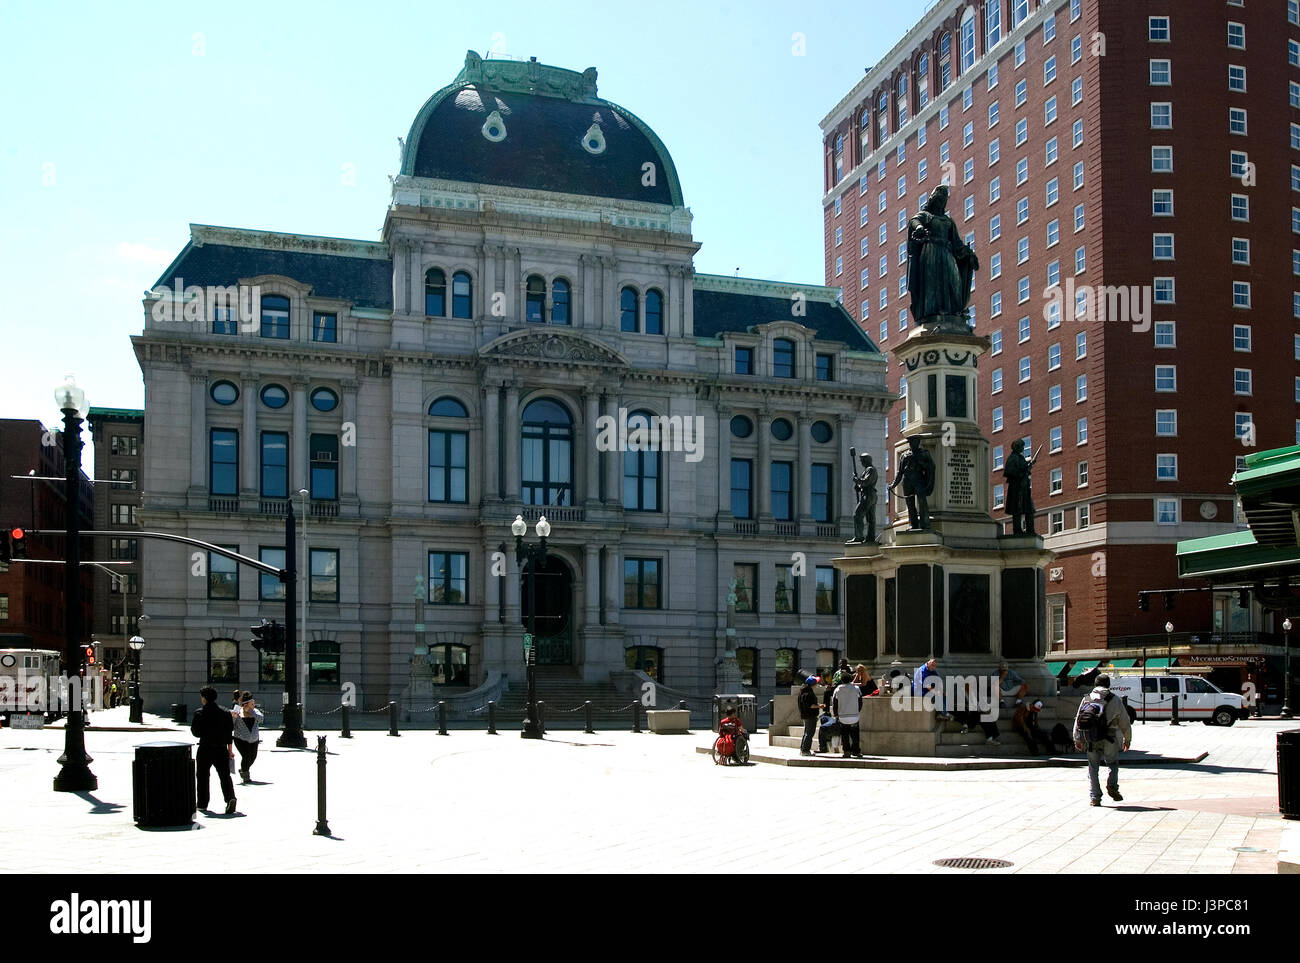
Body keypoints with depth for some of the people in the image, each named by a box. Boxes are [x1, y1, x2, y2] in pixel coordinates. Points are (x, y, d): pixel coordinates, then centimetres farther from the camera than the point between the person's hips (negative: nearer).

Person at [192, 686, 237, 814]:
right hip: (221, 749, 3)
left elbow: (196, 732, -8)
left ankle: (202, 804, 19)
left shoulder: (200, 713, -8)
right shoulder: (224, 712, 4)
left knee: (202, 776, 13)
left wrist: (192, 728, 15)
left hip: (205, 749, -3)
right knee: (225, 775, 1)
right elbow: (230, 730, 6)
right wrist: (230, 749, 13)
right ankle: (230, 797, -21)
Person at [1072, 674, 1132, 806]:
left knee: (1093, 768, 11)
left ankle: (1095, 797, 7)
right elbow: (1124, 722, 7)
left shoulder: (1086, 699, 9)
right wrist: (1127, 739, 19)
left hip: (1090, 740, 2)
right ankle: (1112, 786, -6)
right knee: (1113, 763, 17)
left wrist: (1077, 739, 17)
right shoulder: (1114, 700, 3)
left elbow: (1078, 719, 10)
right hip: (1109, 740, -2)